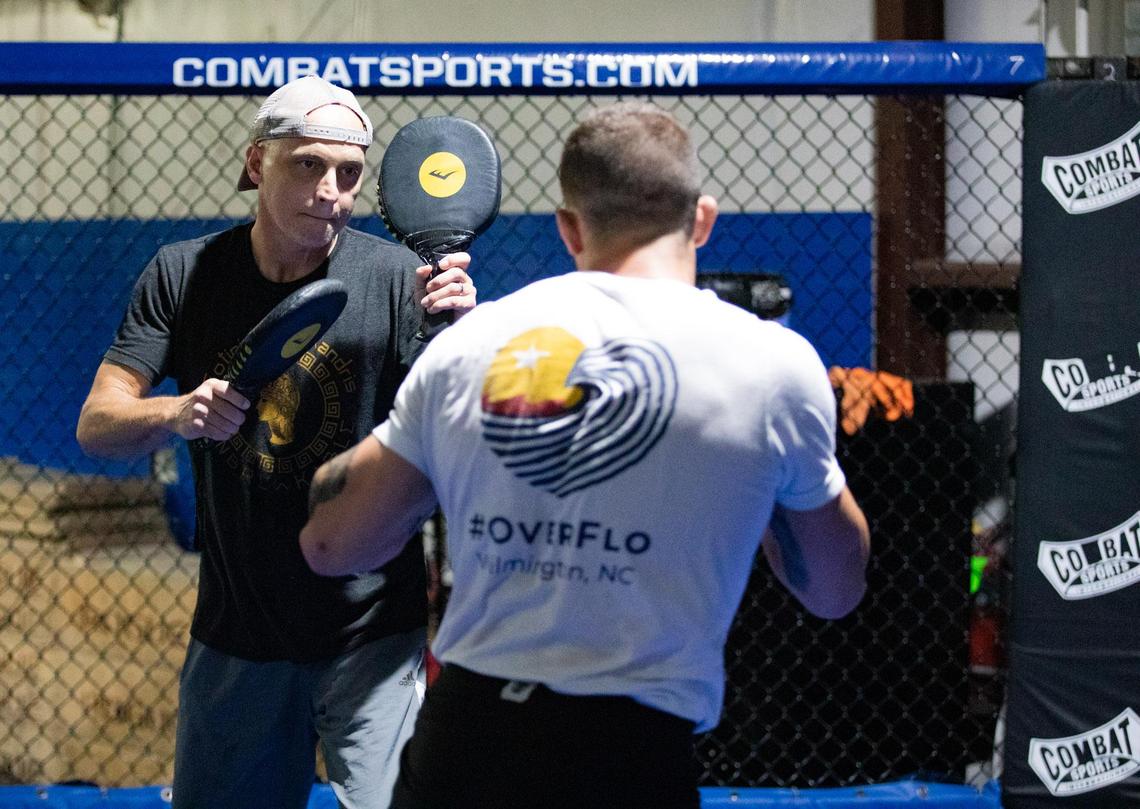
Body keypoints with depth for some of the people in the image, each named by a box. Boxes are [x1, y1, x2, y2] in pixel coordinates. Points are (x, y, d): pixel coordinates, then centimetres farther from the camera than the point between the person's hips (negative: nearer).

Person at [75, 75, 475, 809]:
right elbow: (97, 426, -4)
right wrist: (175, 415, -25)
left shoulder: (396, 279, -8)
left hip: (374, 638, -3)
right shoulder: (183, 275, 0)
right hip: (236, 636, 3)